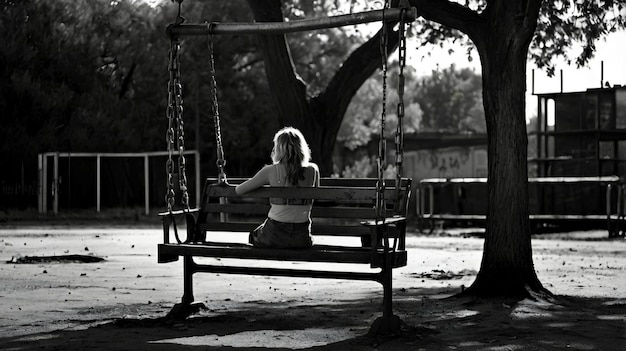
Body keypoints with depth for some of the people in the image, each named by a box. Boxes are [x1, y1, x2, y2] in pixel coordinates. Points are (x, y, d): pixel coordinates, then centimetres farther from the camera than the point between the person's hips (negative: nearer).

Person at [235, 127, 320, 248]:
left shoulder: (271, 171, -7)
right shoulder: (312, 170, -2)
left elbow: (239, 190, -2)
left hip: (274, 235, -2)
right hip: (302, 238, 2)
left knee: (253, 235, 32)